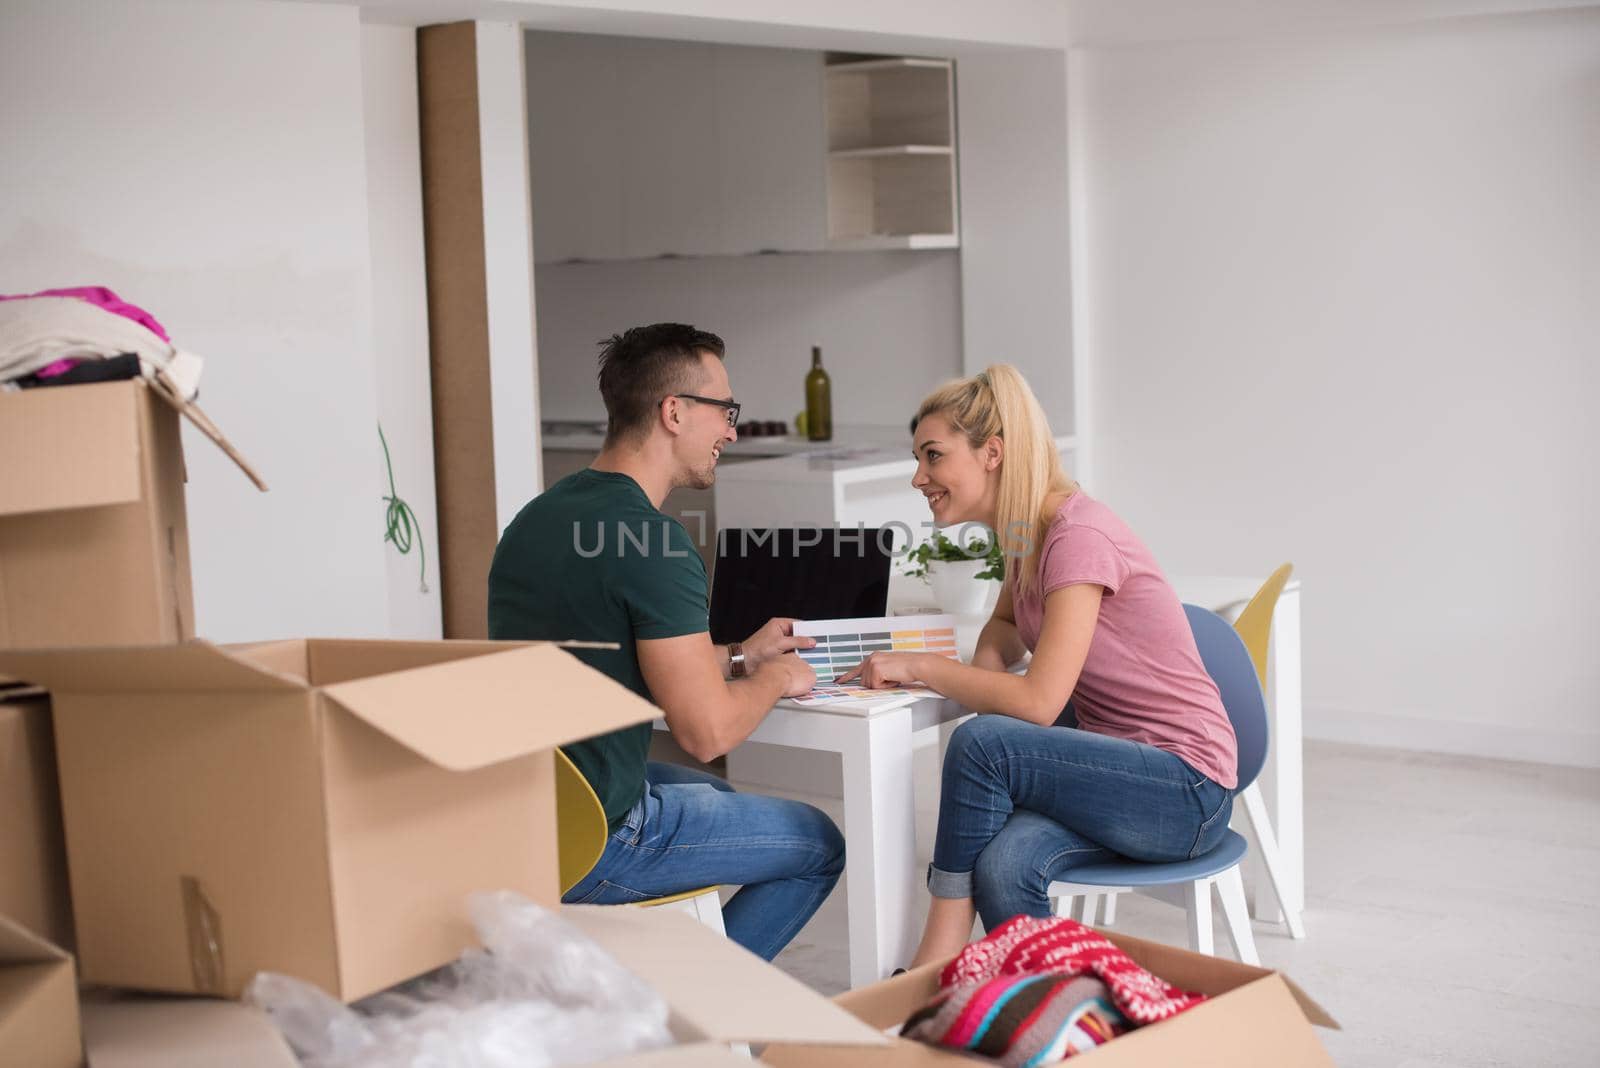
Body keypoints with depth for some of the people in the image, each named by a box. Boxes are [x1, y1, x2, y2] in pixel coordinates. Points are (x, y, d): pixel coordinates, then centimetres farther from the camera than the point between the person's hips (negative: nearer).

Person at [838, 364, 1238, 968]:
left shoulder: (1078, 536, -21)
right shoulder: (1026, 534, 6)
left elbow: (1038, 703, -27)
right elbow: (1005, 624, 24)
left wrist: (918, 665, -16)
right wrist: (987, 662, 0)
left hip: (1188, 790, -7)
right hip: (1116, 763, 7)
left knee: (981, 742, -27)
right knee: (1004, 865, -25)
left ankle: (939, 959, -13)